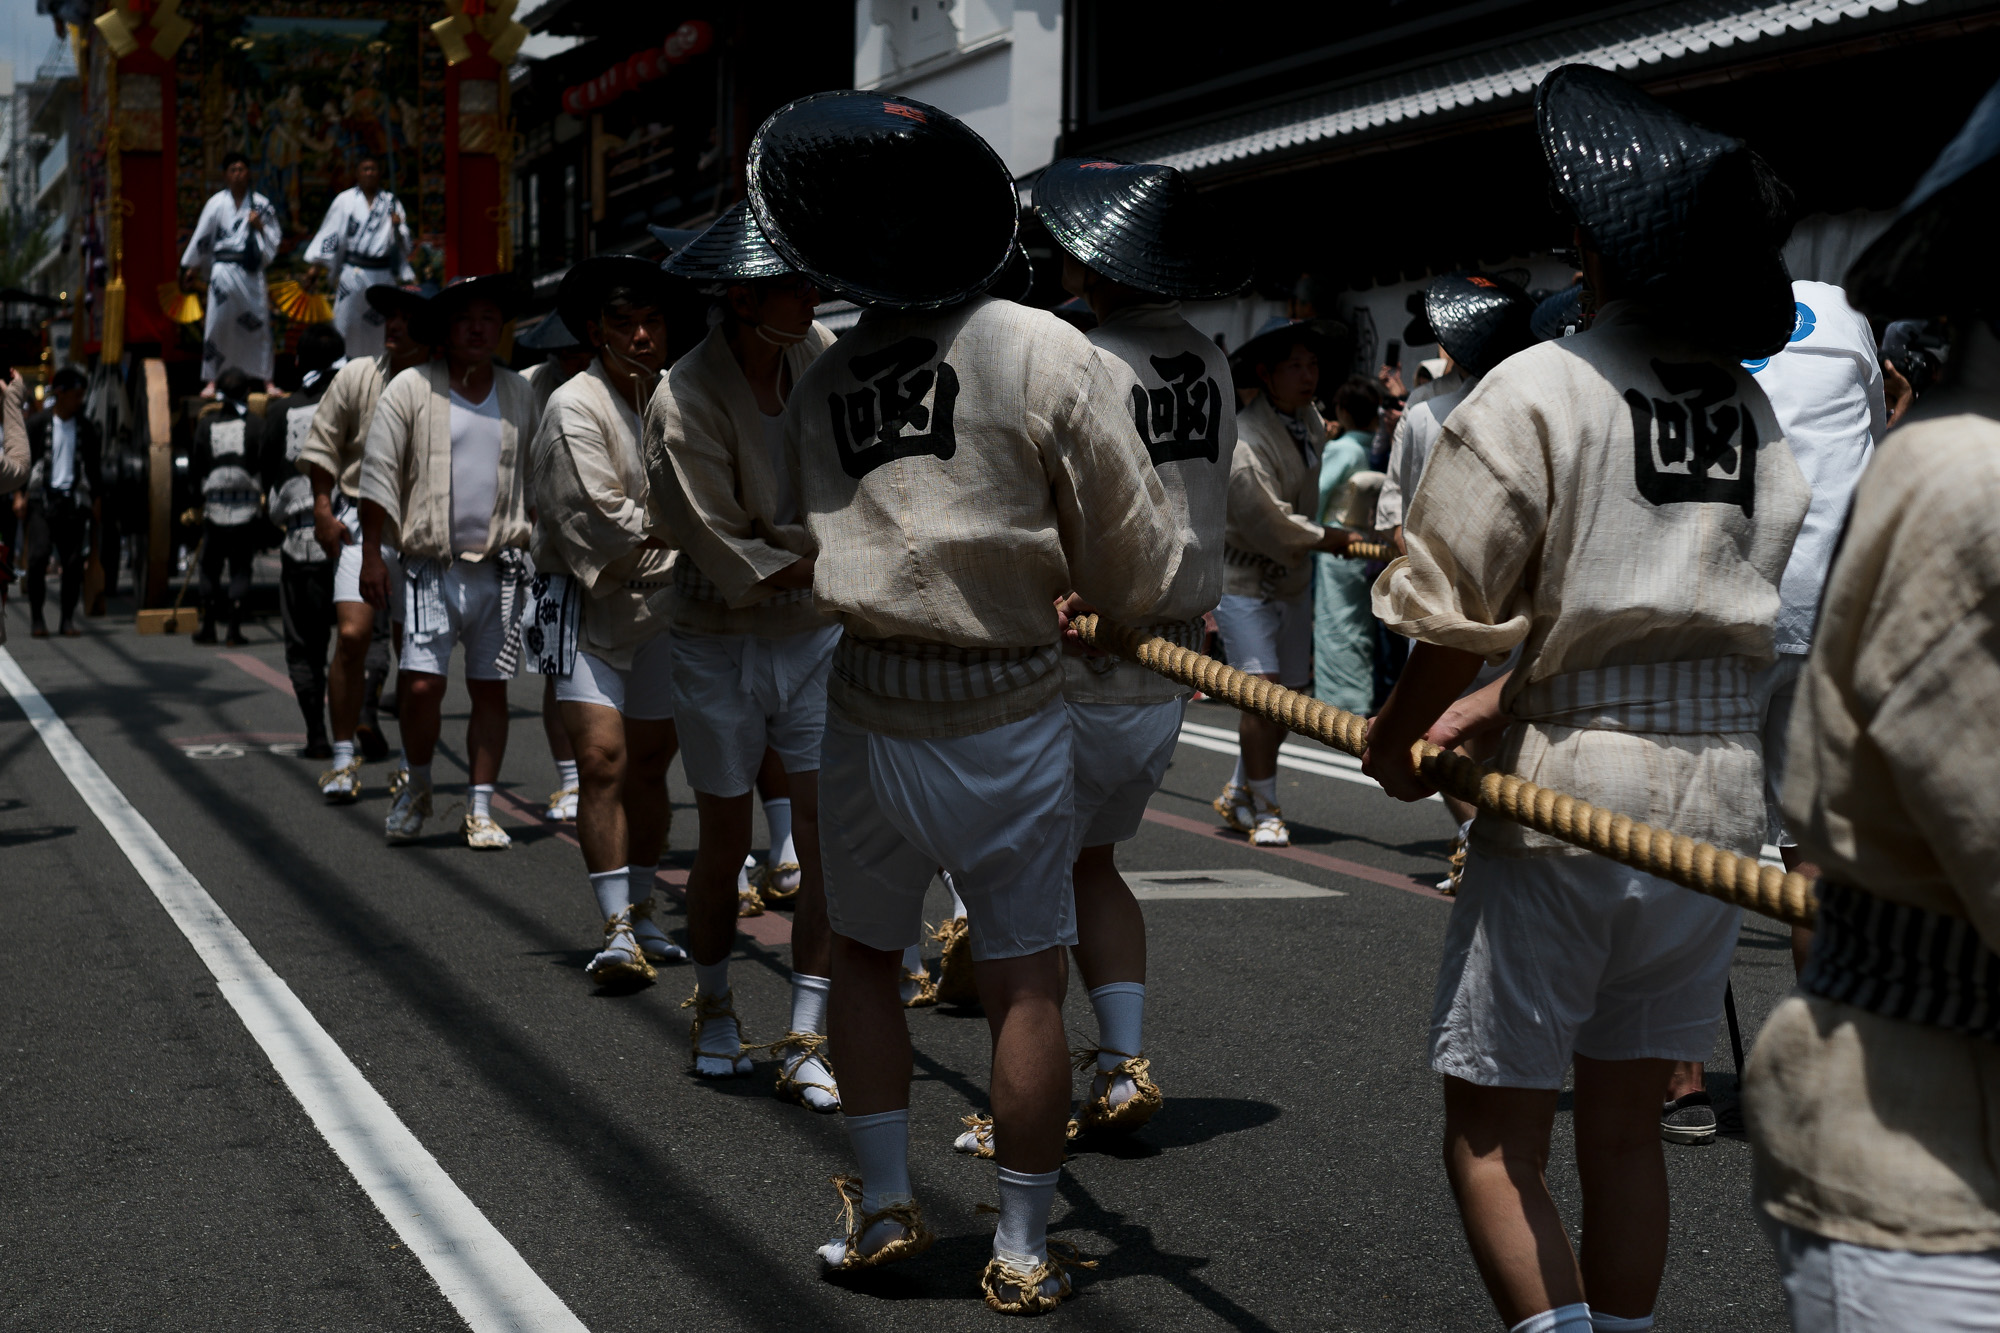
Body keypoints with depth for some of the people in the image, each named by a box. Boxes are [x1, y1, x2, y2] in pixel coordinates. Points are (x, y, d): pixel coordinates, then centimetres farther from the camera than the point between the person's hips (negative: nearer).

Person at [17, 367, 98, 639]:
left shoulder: (87, 428, 11)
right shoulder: (36, 424, 3)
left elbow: (94, 468, 16)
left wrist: (95, 501, 10)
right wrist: (19, 495, -5)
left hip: (74, 500, 2)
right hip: (41, 498, -2)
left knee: (73, 561, -2)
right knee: (38, 555, -13)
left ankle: (68, 618, 7)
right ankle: (36, 618, -3)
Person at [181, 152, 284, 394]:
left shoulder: (261, 204, 5)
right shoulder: (217, 203, 2)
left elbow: (275, 239, 9)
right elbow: (202, 237, 8)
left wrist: (260, 227, -10)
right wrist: (191, 267, 11)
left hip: (252, 273, 1)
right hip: (224, 271, -1)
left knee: (259, 325, 3)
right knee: (217, 324, -3)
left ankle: (265, 379, 11)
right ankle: (212, 381, 3)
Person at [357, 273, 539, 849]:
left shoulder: (521, 395, 11)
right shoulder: (411, 389, 1)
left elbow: (539, 476, 19)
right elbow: (379, 472, 1)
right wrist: (371, 553, -4)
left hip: (500, 568, 3)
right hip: (432, 568, -3)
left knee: (490, 690, 4)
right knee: (420, 686, -10)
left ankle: (479, 810, 12)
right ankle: (415, 785, 16)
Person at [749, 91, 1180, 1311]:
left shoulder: (821, 383, 3)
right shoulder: (1045, 354, -10)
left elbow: (812, 548, 6)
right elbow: (1133, 550, -9)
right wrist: (1135, 608, 14)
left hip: (869, 709, 3)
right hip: (1006, 713, -3)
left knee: (866, 951, 21)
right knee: (1025, 983, 6)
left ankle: (883, 1208, 26)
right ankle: (1024, 1255, 13)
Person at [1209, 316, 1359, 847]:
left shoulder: (1311, 422, 4)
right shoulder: (1244, 441, -24)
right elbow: (1271, 524, -23)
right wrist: (1325, 539, -11)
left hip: (1291, 579, 8)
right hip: (1242, 579, -8)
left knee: (1289, 694, 10)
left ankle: (1237, 793, 25)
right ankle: (1264, 810, -2)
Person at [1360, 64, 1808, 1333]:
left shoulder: (1541, 388, -12)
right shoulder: (1755, 411, 7)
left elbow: (1454, 611, -11)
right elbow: (1690, 609, 9)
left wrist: (1396, 733, 6)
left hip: (1573, 795, -6)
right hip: (1722, 791, 6)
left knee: (1493, 1128, 4)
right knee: (1624, 1122, 17)